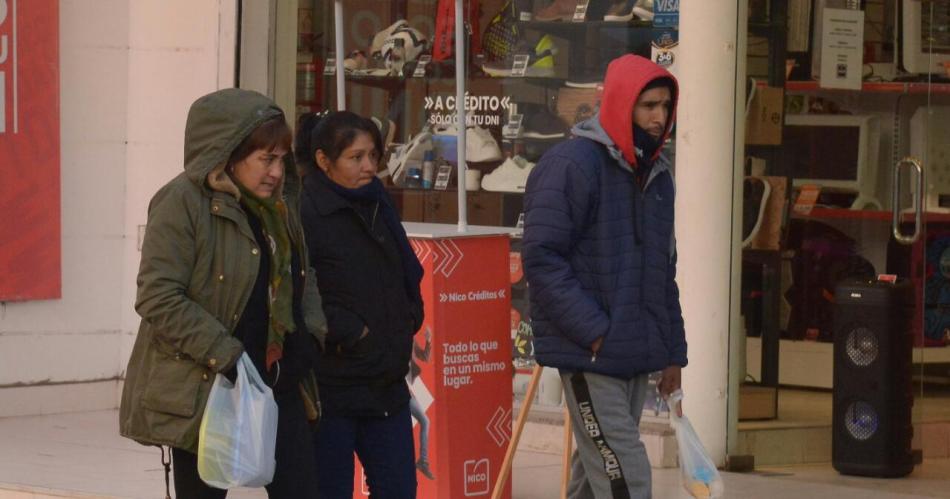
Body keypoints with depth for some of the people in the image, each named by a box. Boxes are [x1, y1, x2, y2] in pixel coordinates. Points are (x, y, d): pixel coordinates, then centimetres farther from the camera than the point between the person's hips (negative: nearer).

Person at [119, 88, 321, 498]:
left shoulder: (279, 204, 12)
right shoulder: (183, 203, -13)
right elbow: (157, 299, -18)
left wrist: (307, 335, 7)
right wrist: (223, 354, -23)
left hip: (279, 384, 7)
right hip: (200, 391, -7)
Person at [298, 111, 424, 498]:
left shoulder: (378, 206, 13)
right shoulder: (304, 215, -13)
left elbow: (409, 275, 24)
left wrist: (408, 320, 8)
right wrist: (350, 332, -16)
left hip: (386, 387, 7)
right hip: (330, 389, -7)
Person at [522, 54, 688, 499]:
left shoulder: (656, 174, 15)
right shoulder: (570, 165, -11)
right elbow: (542, 258, -17)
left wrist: (672, 351, 18)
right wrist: (594, 330, -20)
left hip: (637, 356, 8)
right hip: (589, 355, -8)